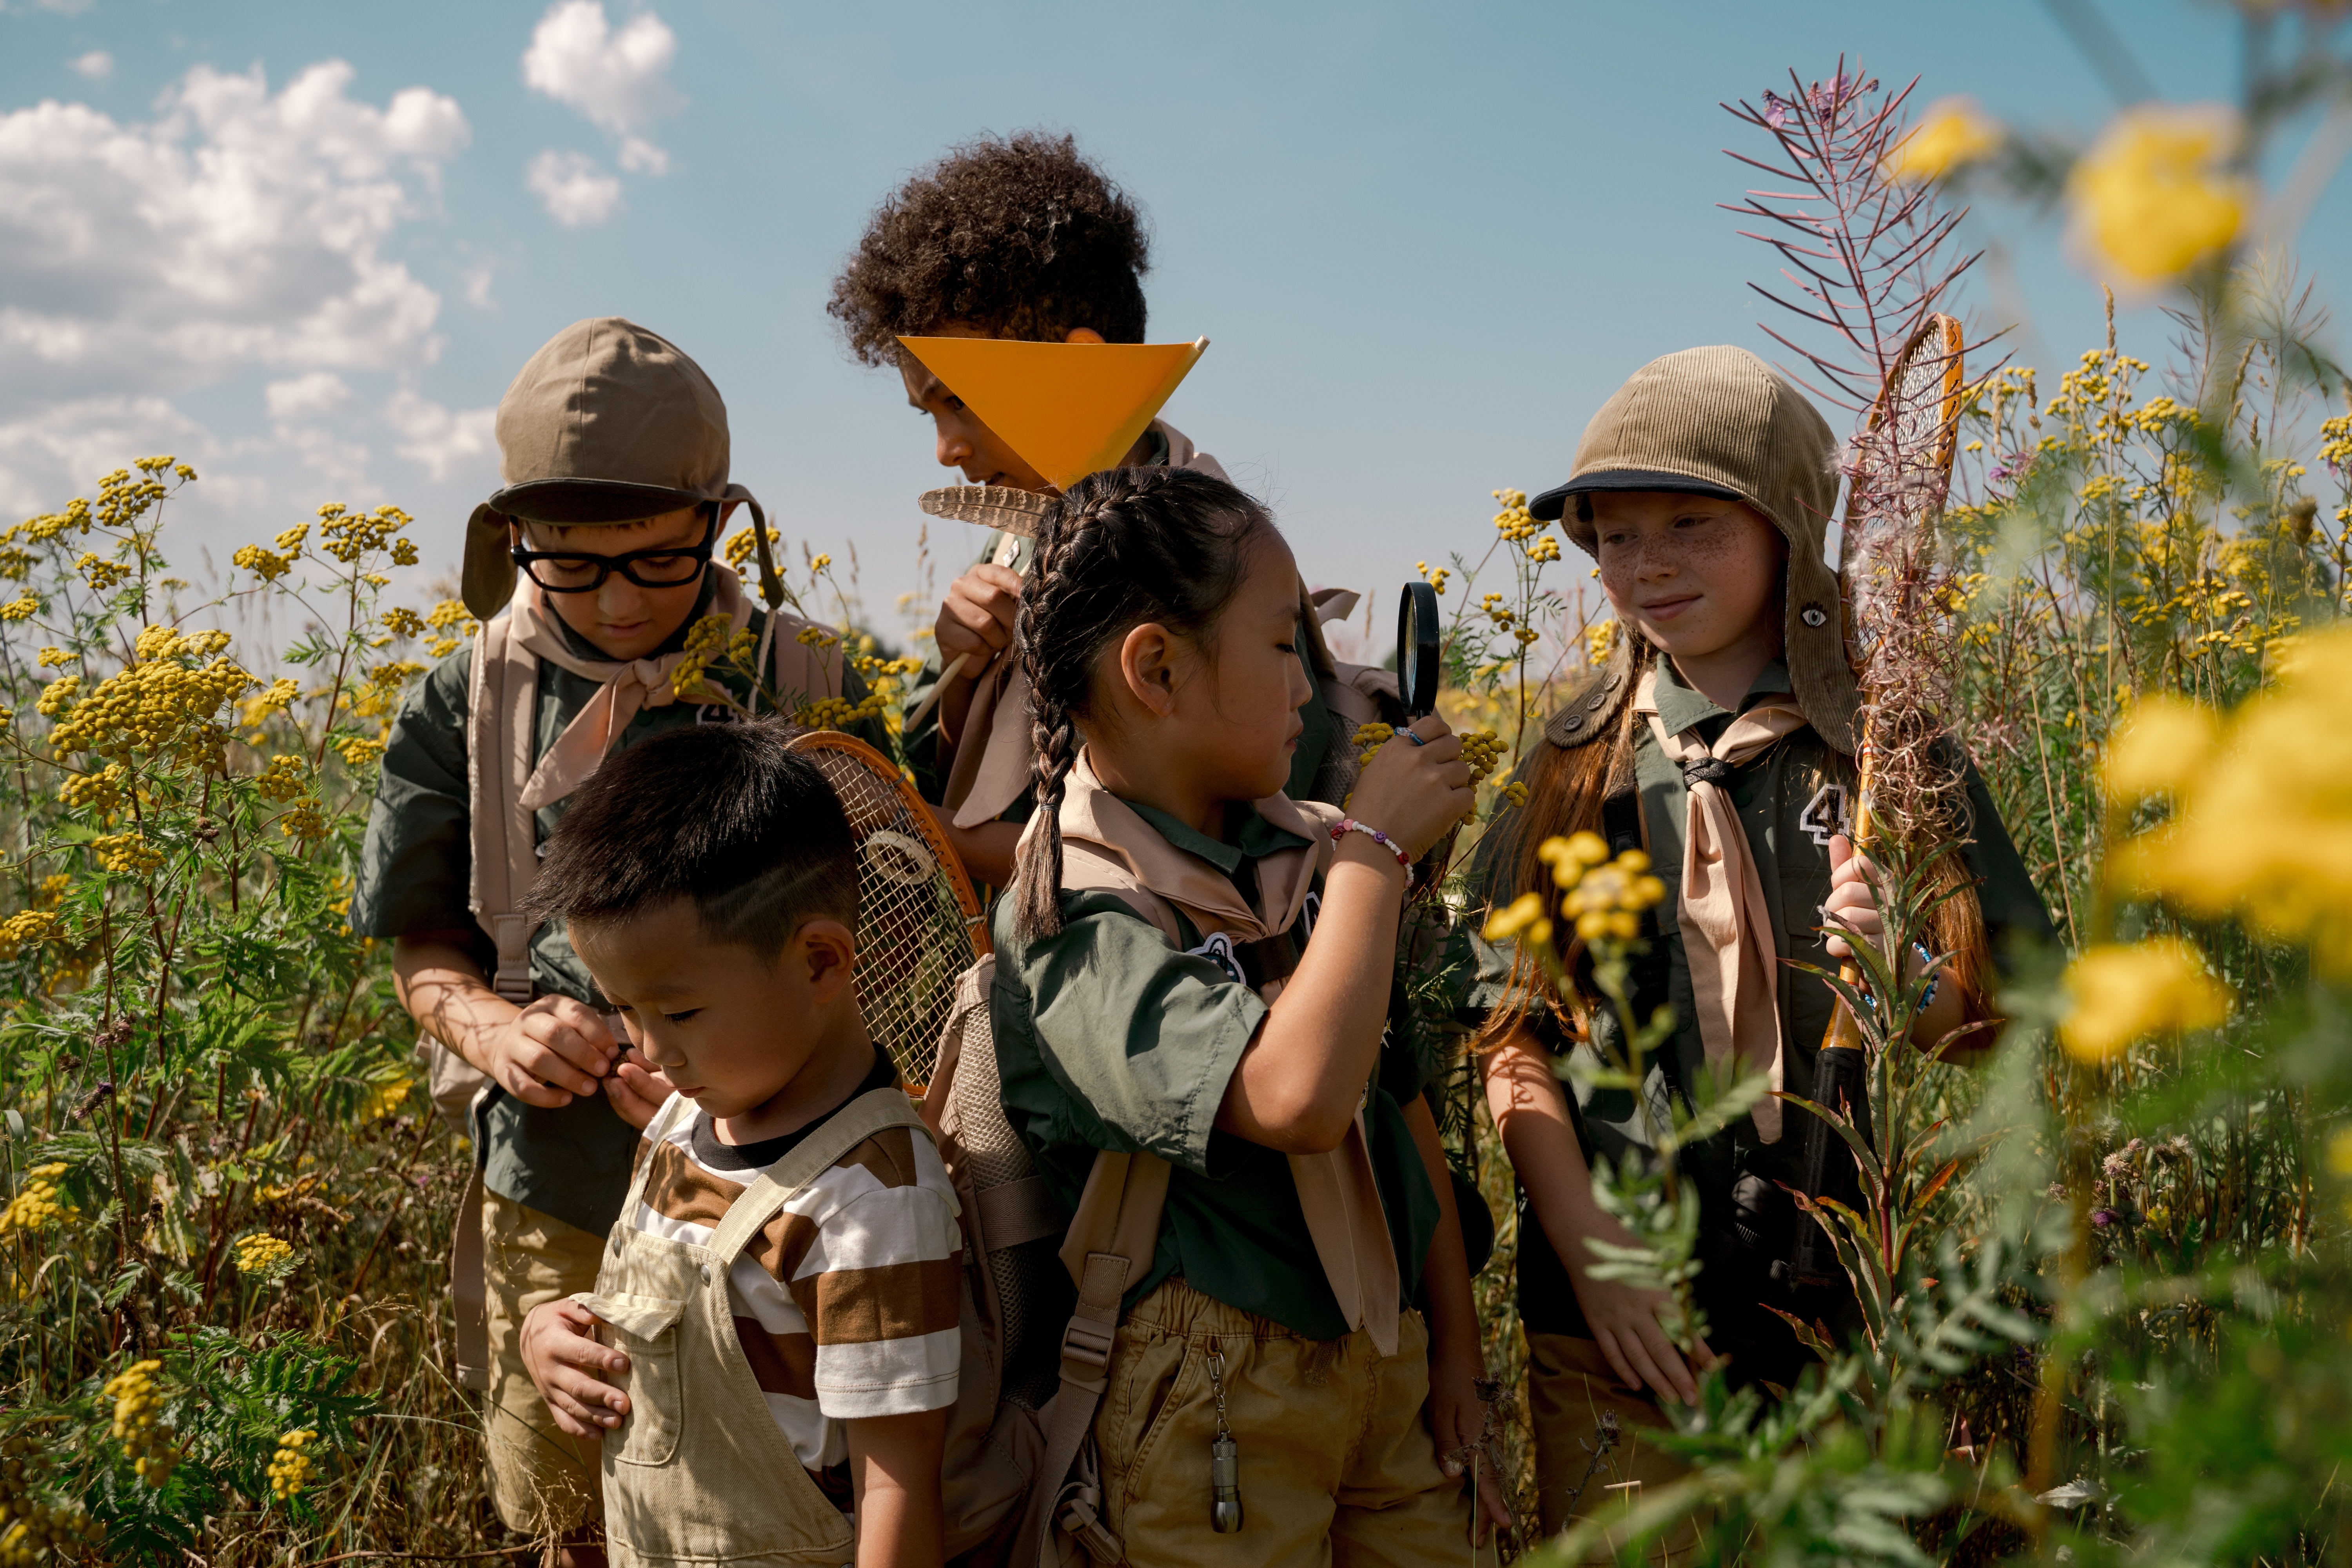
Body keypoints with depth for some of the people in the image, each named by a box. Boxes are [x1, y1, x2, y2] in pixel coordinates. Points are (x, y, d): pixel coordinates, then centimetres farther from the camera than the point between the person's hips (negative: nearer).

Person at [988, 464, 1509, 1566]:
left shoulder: (1304, 855, 3)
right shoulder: (1076, 914, -19)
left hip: (1387, 1363, 7)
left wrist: (1454, 1340, 11)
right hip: (1213, 1394, -6)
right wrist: (1376, 848, -21)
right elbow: (1296, 1098, -32)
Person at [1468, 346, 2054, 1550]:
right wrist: (1591, 1254, -10)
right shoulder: (1575, 767, 4)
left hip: (1845, 1314, 0)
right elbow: (1514, 1036, 0)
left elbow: (2010, 1019, 3)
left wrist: (1901, 973, -18)